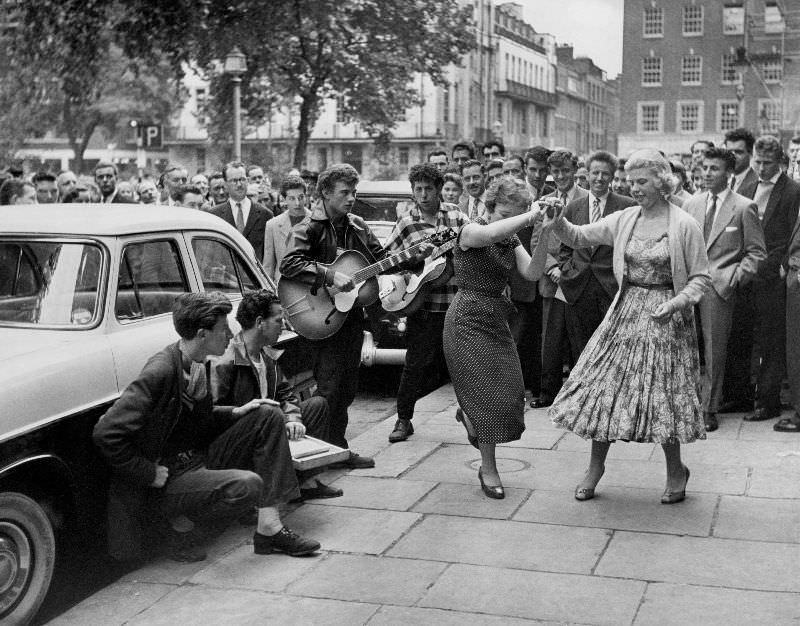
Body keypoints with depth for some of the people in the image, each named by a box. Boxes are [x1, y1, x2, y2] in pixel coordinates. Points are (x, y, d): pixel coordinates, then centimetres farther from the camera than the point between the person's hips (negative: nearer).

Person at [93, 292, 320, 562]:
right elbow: (106, 433, -28)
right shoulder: (160, 372, -24)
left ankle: (269, 527, -2)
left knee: (268, 416, 1)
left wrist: (235, 413, 5)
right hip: (170, 475, -9)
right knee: (248, 485, -30)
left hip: (201, 459, 9)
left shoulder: (198, 365, 5)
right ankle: (180, 521, -3)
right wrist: (151, 474, -21)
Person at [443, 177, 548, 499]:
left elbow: (531, 272, -8)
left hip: (496, 318, 7)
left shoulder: (511, 239, 8)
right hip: (468, 318, -7)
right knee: (487, 392, -7)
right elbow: (490, 233, -39)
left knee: (510, 390, 4)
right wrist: (533, 216, -38)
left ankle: (467, 414, 38)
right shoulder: (470, 231, -13)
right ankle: (488, 469, 7)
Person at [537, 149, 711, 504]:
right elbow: (580, 237, 5)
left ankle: (675, 471, 22)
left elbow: (701, 278, -6)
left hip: (665, 317, -4)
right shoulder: (623, 220, 3)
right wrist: (558, 225, -16)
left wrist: (677, 302, -22)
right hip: (626, 311, 4)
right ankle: (595, 467, 18)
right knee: (604, 386, 3)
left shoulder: (684, 225, -8)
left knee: (663, 392, 1)